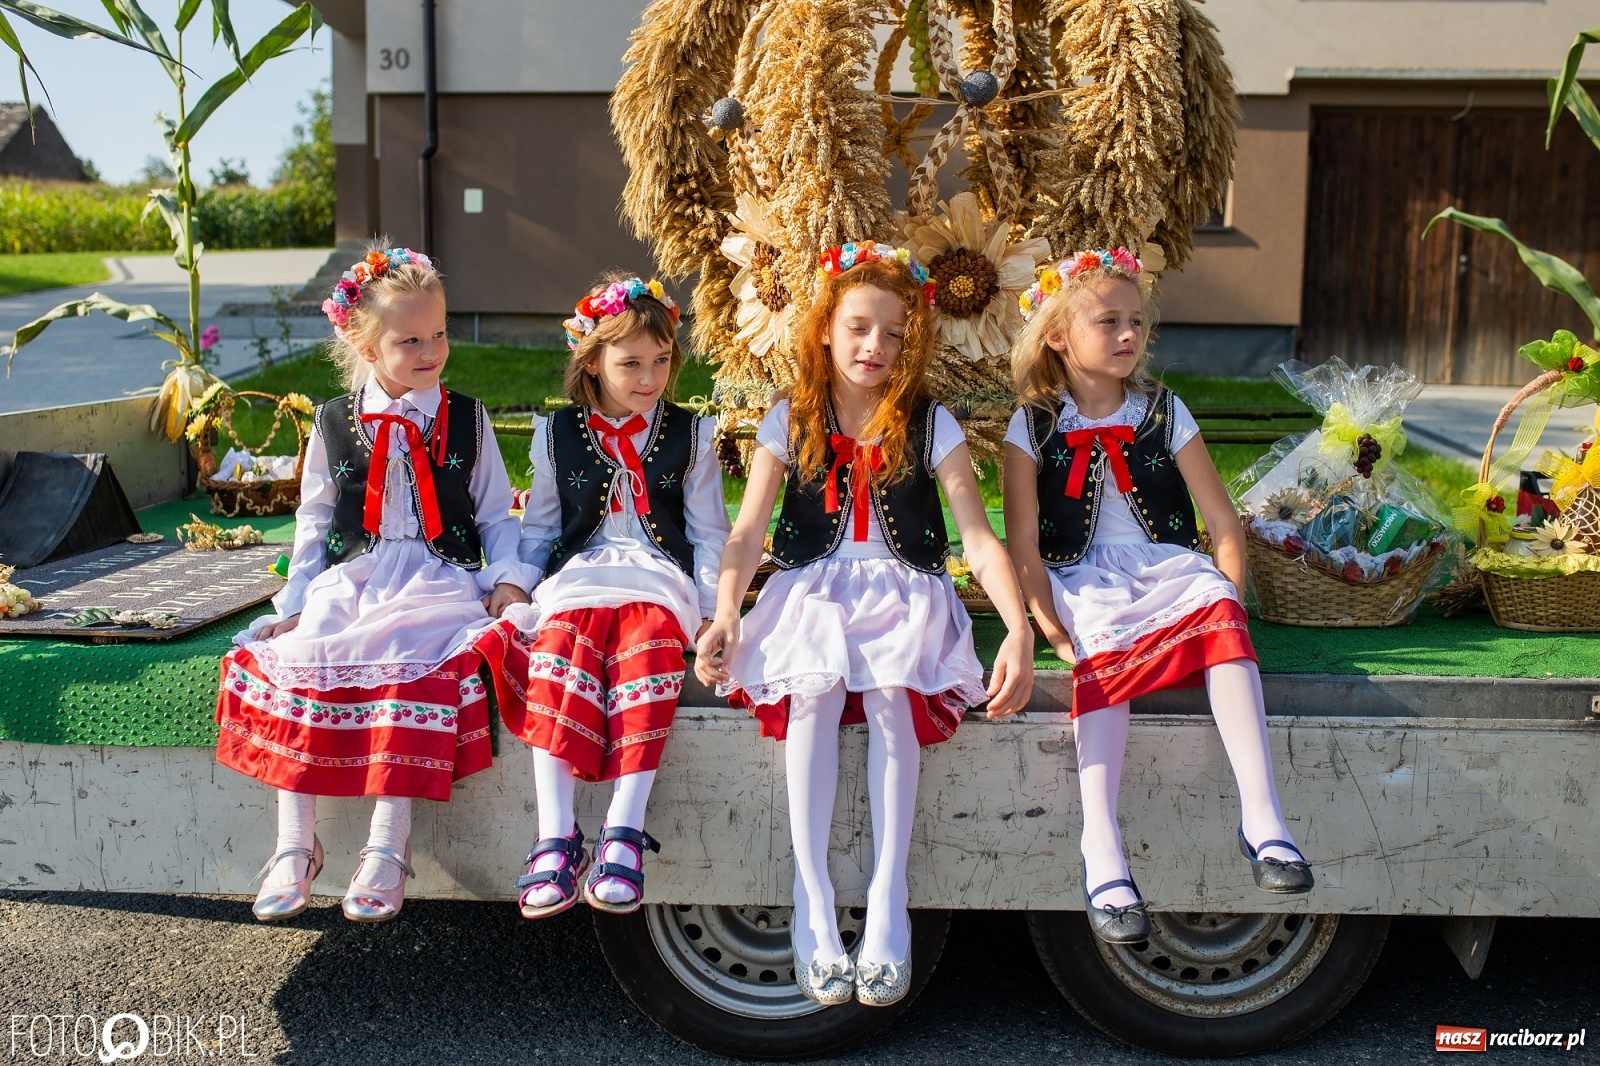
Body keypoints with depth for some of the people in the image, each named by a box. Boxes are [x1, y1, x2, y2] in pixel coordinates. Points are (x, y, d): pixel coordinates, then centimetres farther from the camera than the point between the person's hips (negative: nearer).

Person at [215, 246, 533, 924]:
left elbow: (495, 514, 12)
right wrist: (295, 599, 5)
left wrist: (507, 577, -5)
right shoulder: (334, 423, 12)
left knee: (410, 664, -33)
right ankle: (295, 847, -15)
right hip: (349, 580, 2)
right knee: (297, 659, -25)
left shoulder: (467, 420, 11)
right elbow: (314, 523, 15)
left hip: (438, 581, -2)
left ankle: (387, 850, -26)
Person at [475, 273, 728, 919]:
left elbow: (708, 533, 13)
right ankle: (556, 838, -35)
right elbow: (538, 529, 22)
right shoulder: (558, 436, 16)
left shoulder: (690, 436, 14)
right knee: (559, 656, -31)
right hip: (577, 578, 2)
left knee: (647, 654, -35)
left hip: (659, 580, -1)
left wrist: (710, 609, -1)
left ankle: (623, 833, -38)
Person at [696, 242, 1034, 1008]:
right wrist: (724, 616, -16)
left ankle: (887, 913, -27)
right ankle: (814, 914, -26)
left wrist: (1019, 631, -19)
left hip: (905, 594, 0)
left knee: (890, 694, -32)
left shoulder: (930, 424, 3)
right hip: (813, 592, 1)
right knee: (814, 691, -31)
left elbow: (978, 536, -5)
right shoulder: (790, 421, 7)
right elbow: (749, 530, 1)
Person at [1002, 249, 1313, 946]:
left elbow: (1223, 522, 9)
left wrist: (1226, 601, -4)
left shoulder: (1165, 414, 10)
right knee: (1102, 668, -32)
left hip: (1170, 573, 2)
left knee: (1223, 624, -30)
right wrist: (1052, 629, -10)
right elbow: (1023, 543, -1)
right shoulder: (1032, 427, 4)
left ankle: (1261, 818, -34)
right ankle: (1102, 856, -39)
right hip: (1087, 588, -2)